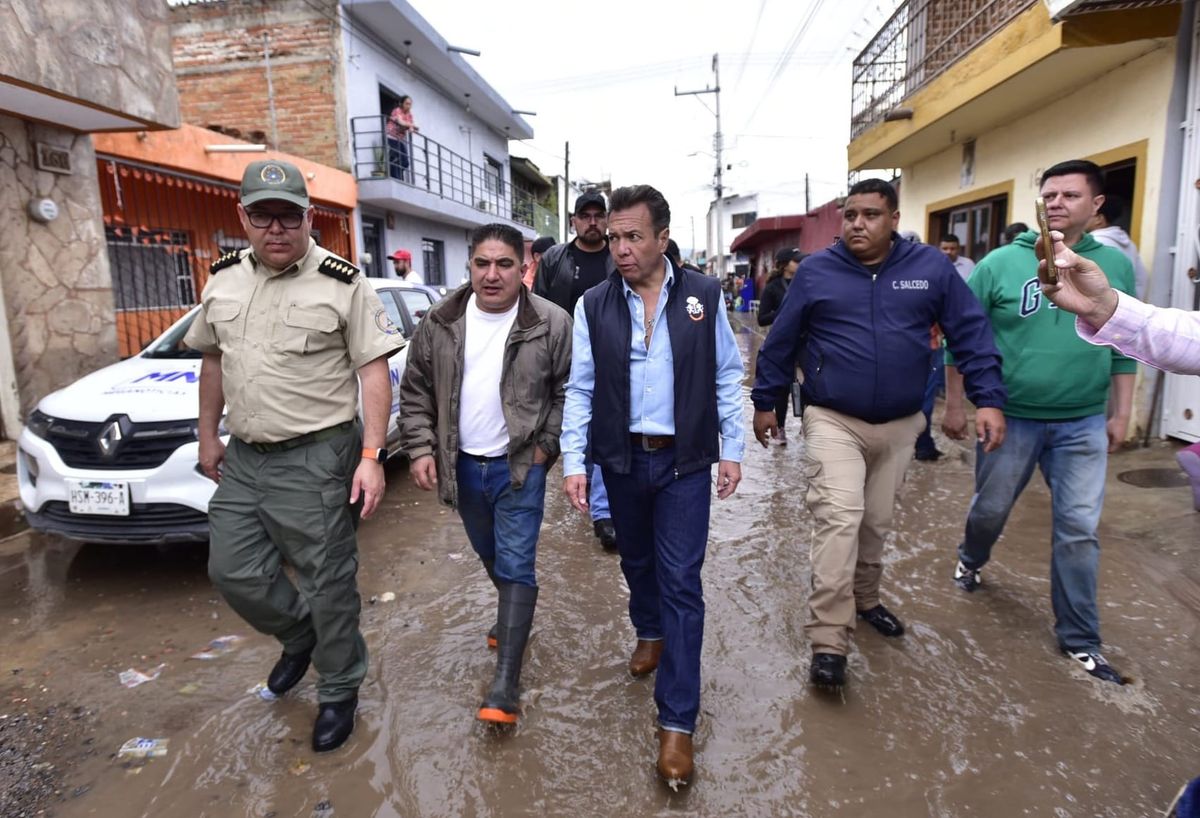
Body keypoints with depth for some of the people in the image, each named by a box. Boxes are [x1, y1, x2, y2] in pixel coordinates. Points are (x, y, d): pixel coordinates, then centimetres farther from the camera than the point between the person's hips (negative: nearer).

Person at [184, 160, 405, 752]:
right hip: (242, 458, 6)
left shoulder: (343, 283, -9)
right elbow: (213, 358, 19)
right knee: (233, 571, 13)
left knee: (327, 582, 3)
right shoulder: (223, 279, 9)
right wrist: (208, 435, 18)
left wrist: (372, 456, -18)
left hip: (315, 458, -6)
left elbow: (373, 370, -12)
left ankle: (339, 692, 25)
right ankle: (298, 636, 42)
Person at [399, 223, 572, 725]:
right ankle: (513, 617, 49)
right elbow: (416, 391, 5)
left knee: (515, 566, -3)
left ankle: (504, 686, 3)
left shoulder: (551, 324, -11)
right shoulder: (440, 324, -2)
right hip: (462, 466, 4)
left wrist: (546, 445, -10)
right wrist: (421, 449, -3)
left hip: (519, 467, -4)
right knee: (491, 558, 21)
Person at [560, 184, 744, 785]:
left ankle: (677, 721, 10)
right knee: (637, 561, 20)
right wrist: (573, 460, -8)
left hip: (685, 461, -2)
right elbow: (580, 389, -1)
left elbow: (726, 378, 2)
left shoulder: (704, 296, -3)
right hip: (622, 459, 2)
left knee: (680, 580, -1)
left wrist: (732, 450, 0)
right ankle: (649, 632, 52)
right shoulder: (593, 306, -2)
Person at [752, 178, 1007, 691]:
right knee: (839, 519, -17)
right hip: (832, 421, -3)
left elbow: (971, 332, 1)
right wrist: (764, 402, 7)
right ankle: (828, 644, -11)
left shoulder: (931, 267, -2)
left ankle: (864, 598, 41)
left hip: (899, 425, 3)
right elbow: (780, 342, 3)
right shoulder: (815, 272, -5)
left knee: (877, 522, 17)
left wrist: (988, 399, -7)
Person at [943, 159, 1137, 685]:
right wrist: (953, 404, -3)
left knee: (1078, 530, 5)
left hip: (1084, 424, 2)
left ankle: (1079, 637, 20)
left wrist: (1121, 413, 6)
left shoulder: (1116, 266, 2)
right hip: (1009, 417, -1)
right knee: (990, 508, 13)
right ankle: (971, 560, 47)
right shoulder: (1001, 263, -7)